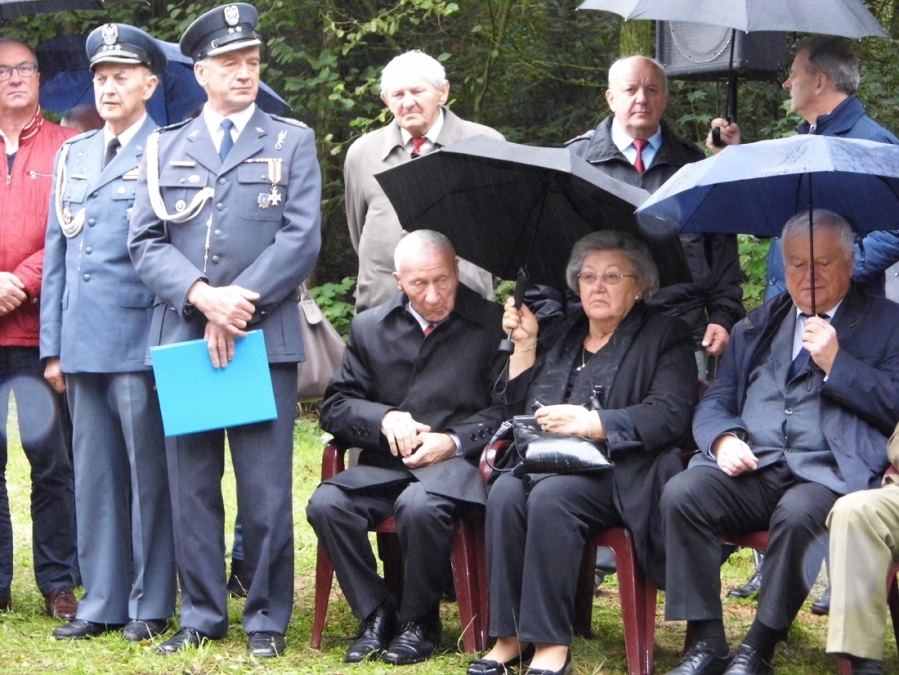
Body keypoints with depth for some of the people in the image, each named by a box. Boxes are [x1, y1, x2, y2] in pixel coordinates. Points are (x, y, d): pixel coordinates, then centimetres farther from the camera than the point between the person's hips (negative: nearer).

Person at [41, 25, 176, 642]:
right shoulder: (73, 155, 16)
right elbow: (57, 253, 17)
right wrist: (53, 346, 12)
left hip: (139, 342, -5)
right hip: (83, 345, 6)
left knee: (148, 471, -1)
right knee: (94, 473, 8)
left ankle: (151, 605, 6)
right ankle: (102, 602, 14)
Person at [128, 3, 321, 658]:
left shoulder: (292, 142, 10)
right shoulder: (166, 148, 14)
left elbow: (301, 239, -1)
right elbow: (146, 242, 5)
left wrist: (239, 303, -11)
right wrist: (202, 297, -12)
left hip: (266, 339, -2)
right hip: (182, 339, 2)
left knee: (266, 489, -3)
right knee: (191, 486, 4)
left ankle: (267, 618, 5)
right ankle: (202, 615, 11)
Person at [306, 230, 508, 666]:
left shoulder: (493, 325, 2)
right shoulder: (370, 327, 12)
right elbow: (335, 406, 11)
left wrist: (454, 441, -16)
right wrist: (383, 418, -9)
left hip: (458, 462, -4)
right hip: (386, 463, 4)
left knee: (419, 505, -37)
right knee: (326, 504, -25)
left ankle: (419, 622, -13)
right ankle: (375, 614, -8)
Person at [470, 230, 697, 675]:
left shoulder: (665, 337, 7)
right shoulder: (564, 336, 25)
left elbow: (670, 417, -9)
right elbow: (519, 405, 25)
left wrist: (591, 423, -18)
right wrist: (524, 343, 14)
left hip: (618, 472, -5)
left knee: (550, 496, -34)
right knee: (505, 492, -28)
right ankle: (510, 635, -27)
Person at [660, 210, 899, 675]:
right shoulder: (757, 327, 24)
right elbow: (715, 402, 21)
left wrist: (835, 363, -9)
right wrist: (723, 440, -1)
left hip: (828, 474, -4)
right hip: (751, 469, 4)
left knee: (797, 514, -38)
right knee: (681, 493, -25)